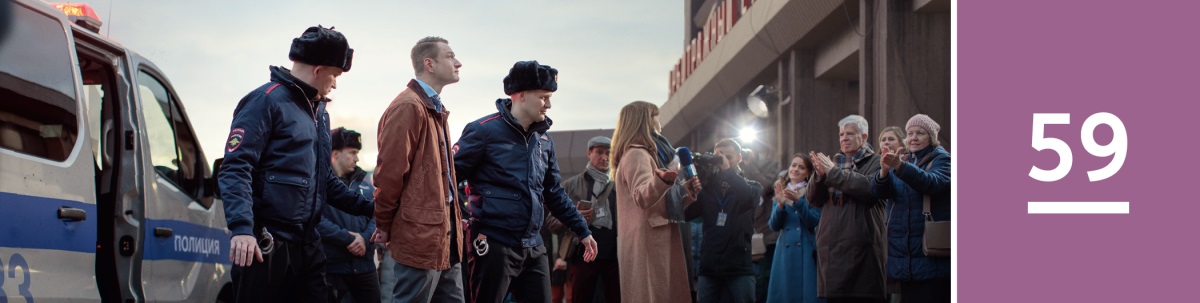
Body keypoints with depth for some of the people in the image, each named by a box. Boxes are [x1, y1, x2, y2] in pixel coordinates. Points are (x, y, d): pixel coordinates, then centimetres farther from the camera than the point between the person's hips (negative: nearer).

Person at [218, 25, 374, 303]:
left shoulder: (319, 112, 20)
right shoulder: (267, 101, -7)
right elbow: (235, 168, -16)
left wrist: (368, 208, 18)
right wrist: (242, 227, -28)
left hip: (307, 245, 8)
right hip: (265, 245, -8)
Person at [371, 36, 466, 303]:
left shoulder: (436, 109, 18)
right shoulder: (409, 107, -13)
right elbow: (389, 172, -15)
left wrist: (452, 223, 16)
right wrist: (385, 226, -7)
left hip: (445, 232, 10)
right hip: (420, 235, -10)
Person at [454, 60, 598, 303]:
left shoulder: (543, 140, 12)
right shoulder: (484, 131, -10)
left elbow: (555, 193, 20)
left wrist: (582, 230, 19)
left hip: (533, 247, 7)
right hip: (494, 245, -7)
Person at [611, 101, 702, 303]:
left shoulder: (641, 155, 25)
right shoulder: (636, 154, -7)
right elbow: (642, 197, -26)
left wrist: (686, 193, 13)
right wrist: (662, 180, -44)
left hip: (657, 243, 10)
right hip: (647, 244, -10)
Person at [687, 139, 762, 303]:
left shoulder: (752, 186, 9)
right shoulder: (707, 186, 11)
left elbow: (749, 198, -16)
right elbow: (688, 212, -3)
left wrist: (727, 170, -14)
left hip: (739, 265, -2)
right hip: (709, 266, 2)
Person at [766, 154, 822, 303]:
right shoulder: (780, 193, 13)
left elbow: (814, 222, -9)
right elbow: (774, 226, 4)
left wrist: (798, 201, -20)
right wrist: (780, 204, -13)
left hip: (807, 251, -3)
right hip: (785, 251, 3)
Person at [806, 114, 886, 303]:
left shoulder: (874, 163, 4)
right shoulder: (835, 163, 19)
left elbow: (871, 188, -18)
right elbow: (814, 200, 12)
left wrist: (834, 173, -14)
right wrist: (820, 176, -8)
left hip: (861, 248, -5)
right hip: (833, 248, 5)